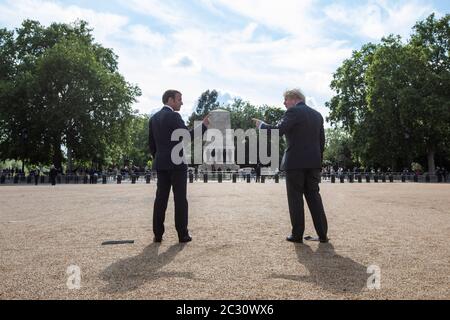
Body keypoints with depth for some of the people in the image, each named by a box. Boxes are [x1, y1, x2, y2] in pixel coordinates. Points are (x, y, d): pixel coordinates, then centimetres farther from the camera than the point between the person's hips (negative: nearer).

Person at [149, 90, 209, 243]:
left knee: (161, 198, 7)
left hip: (160, 163, 7)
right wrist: (204, 126, -6)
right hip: (177, 163, -7)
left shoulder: (154, 118, 13)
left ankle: (158, 234, 9)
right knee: (180, 198, -1)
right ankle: (183, 234, 3)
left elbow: (151, 143, 15)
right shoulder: (173, 116, -10)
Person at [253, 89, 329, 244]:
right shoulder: (317, 115, 15)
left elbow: (278, 131, -17)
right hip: (313, 162, 6)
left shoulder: (293, 112, -7)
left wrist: (261, 124, -2)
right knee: (314, 196, 11)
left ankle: (297, 235, 7)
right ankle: (322, 234, 11)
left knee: (295, 198, 2)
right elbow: (322, 141, 15)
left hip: (295, 162, -6)